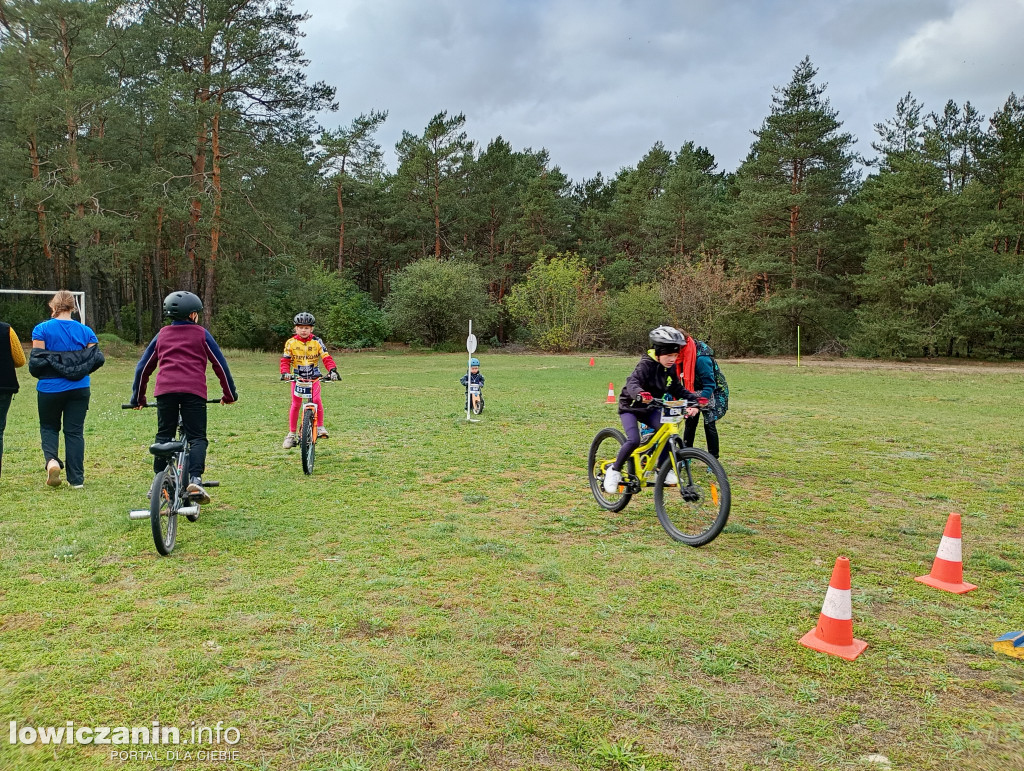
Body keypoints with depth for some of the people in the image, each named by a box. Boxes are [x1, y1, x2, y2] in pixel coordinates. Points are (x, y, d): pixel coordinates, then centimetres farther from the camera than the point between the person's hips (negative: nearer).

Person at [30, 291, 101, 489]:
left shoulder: (42, 329, -6)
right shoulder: (85, 331, 1)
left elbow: (36, 360, -10)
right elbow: (97, 359, -3)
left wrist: (39, 373, 11)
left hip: (50, 389, -1)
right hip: (79, 389, 2)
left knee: (49, 427, 19)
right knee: (75, 431, 7)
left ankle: (51, 459, -8)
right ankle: (77, 479, 7)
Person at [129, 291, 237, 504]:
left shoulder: (162, 334, 23)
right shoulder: (201, 333, 14)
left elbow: (143, 367, 24)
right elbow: (220, 364, 13)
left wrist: (138, 398, 32)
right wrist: (229, 394, 21)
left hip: (165, 390, 3)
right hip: (194, 390, -3)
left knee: (163, 436, 14)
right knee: (197, 437, 0)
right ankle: (195, 481, -17)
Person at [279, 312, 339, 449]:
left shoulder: (317, 342, -2)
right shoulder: (291, 343, 0)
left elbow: (326, 357, -7)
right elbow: (285, 360, -1)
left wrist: (332, 370, -24)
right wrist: (285, 372, -19)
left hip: (314, 377, -1)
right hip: (297, 378, 1)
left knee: (316, 400, -23)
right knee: (295, 405, 2)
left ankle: (320, 427, -5)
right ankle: (291, 434, 14)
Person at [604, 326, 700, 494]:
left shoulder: (670, 368, -3)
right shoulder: (646, 365, -24)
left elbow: (678, 389, 2)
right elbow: (632, 382, -40)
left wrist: (693, 399, -16)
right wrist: (640, 394, -62)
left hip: (650, 409, 6)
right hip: (630, 407, -6)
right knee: (634, 440, -25)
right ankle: (614, 470, -4)